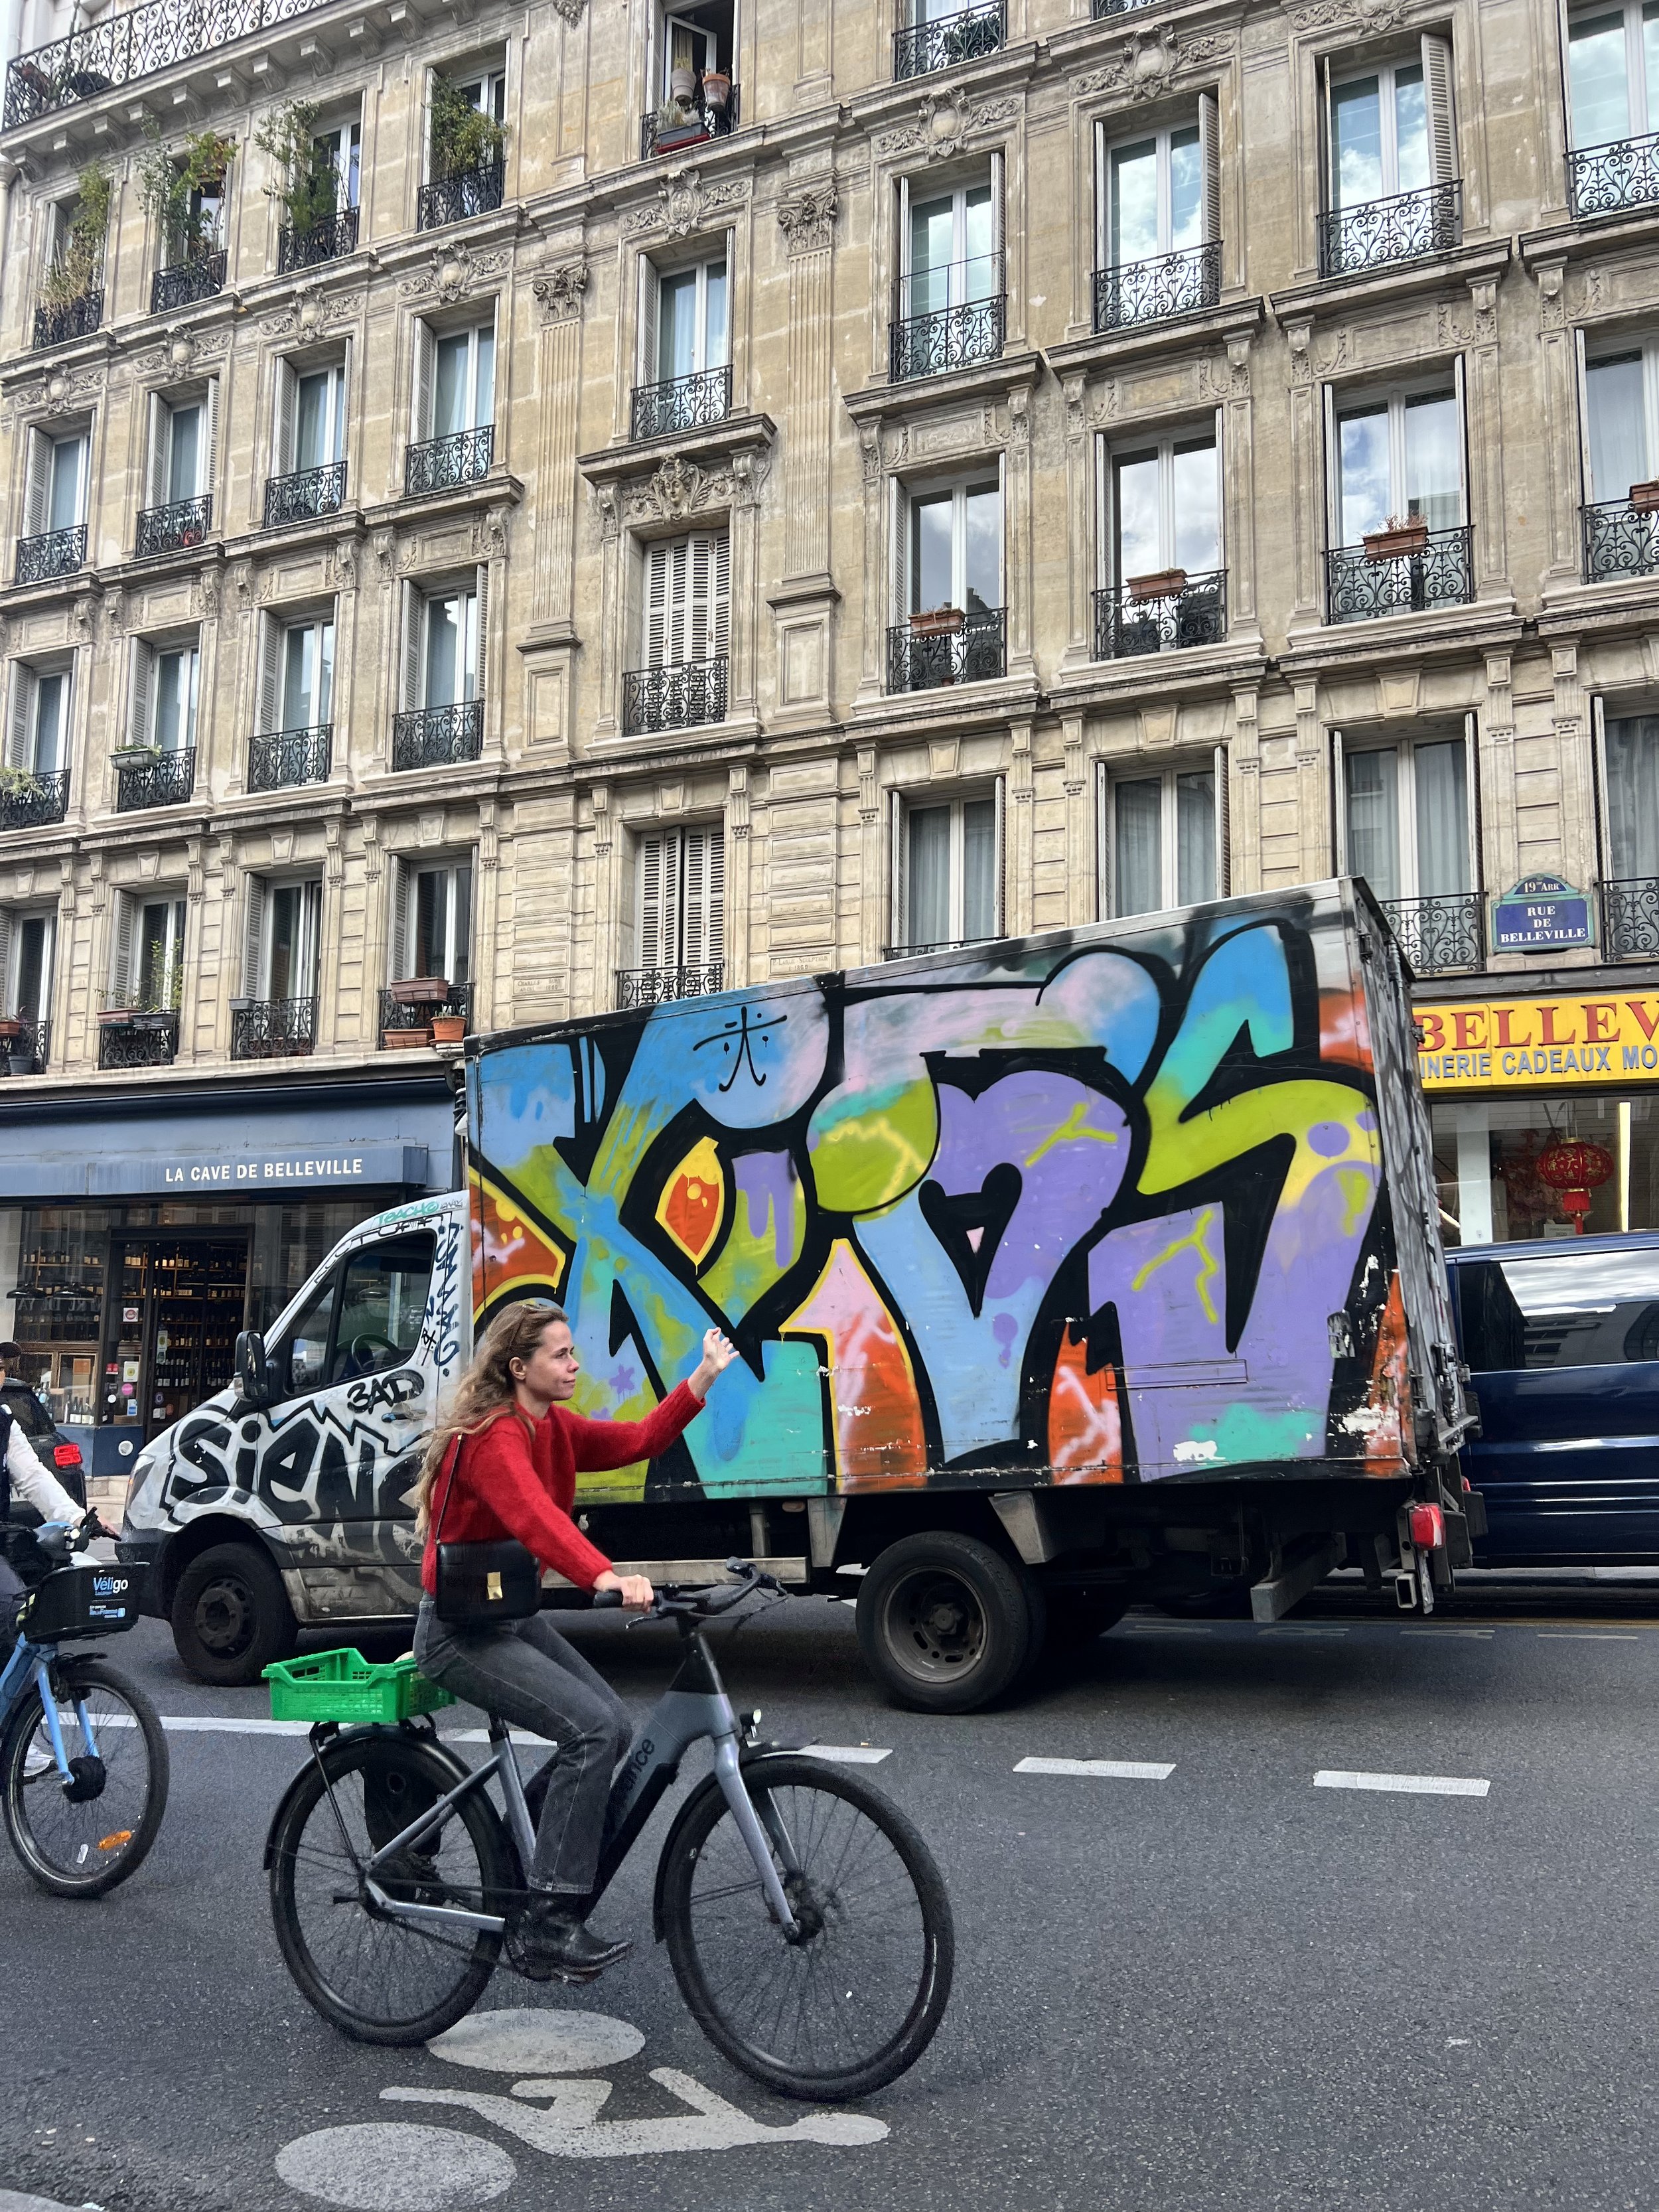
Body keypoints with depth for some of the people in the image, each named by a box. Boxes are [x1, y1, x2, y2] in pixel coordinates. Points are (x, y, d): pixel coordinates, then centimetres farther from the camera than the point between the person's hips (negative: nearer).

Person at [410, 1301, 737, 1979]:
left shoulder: (552, 1428, 5)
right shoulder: (492, 1437, -23)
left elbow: (636, 1441, 0)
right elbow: (534, 1517, -41)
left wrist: (702, 1379, -11)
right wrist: (607, 1577, -55)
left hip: (514, 1617, 9)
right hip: (461, 1633, -9)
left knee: (615, 1728, 2)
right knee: (593, 1729, -21)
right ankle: (550, 1923, -15)